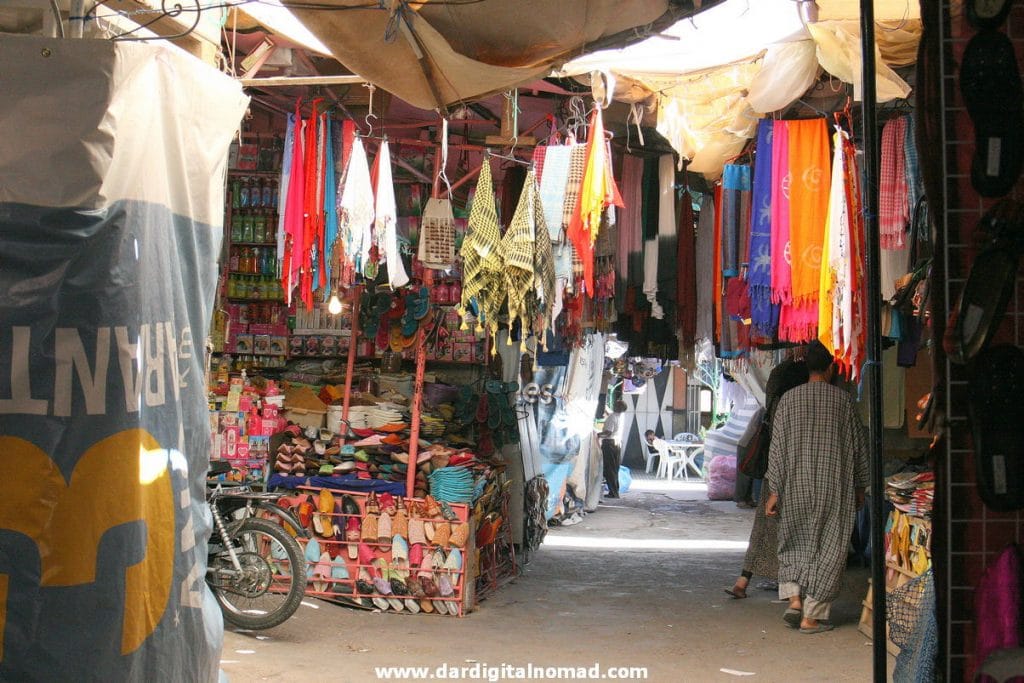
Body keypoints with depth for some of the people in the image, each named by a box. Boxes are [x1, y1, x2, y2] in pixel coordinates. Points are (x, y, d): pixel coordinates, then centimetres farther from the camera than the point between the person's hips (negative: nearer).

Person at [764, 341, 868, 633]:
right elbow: (858, 445, 5)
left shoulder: (789, 399, 0)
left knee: (794, 543, 18)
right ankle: (812, 616, 6)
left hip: (795, 486, 1)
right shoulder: (843, 400, -1)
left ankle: (793, 598, 2)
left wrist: (774, 491, 3)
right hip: (834, 487, -1)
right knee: (827, 547, 6)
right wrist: (860, 487, 15)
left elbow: (777, 447, -1)